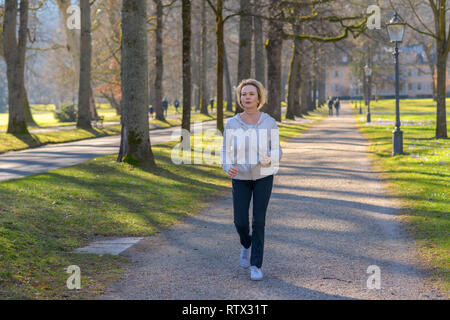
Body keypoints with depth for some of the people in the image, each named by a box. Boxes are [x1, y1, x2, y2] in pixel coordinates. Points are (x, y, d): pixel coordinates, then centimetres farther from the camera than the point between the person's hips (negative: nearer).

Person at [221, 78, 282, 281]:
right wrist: (228, 168, -23)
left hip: (263, 175, -1)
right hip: (241, 177, 1)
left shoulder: (269, 123, -12)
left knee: (259, 221, -6)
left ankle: (256, 265, 5)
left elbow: (277, 152, -5)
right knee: (240, 221, -3)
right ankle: (246, 243, 32)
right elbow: (226, 152, -1)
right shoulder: (232, 124, -10)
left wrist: (269, 159, -29)